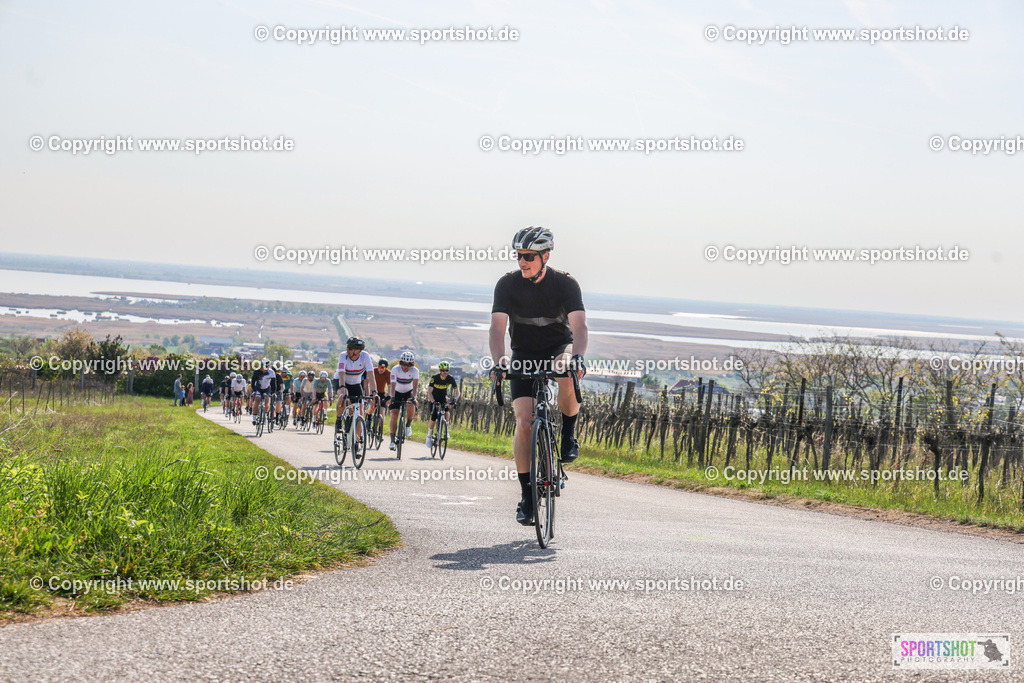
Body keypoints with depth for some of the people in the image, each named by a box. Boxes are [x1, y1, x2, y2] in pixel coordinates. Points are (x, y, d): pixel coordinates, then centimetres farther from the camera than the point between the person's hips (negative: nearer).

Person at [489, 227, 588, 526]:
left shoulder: (565, 284, -17)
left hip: (559, 349, -1)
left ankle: (568, 436, -11)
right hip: (524, 356, 1)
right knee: (524, 421, -13)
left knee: (567, 376, -38)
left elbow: (579, 325, -28)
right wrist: (499, 363, -41)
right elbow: (498, 327, -24)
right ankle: (527, 497, -5)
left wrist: (577, 357, -48)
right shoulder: (508, 284, -15)